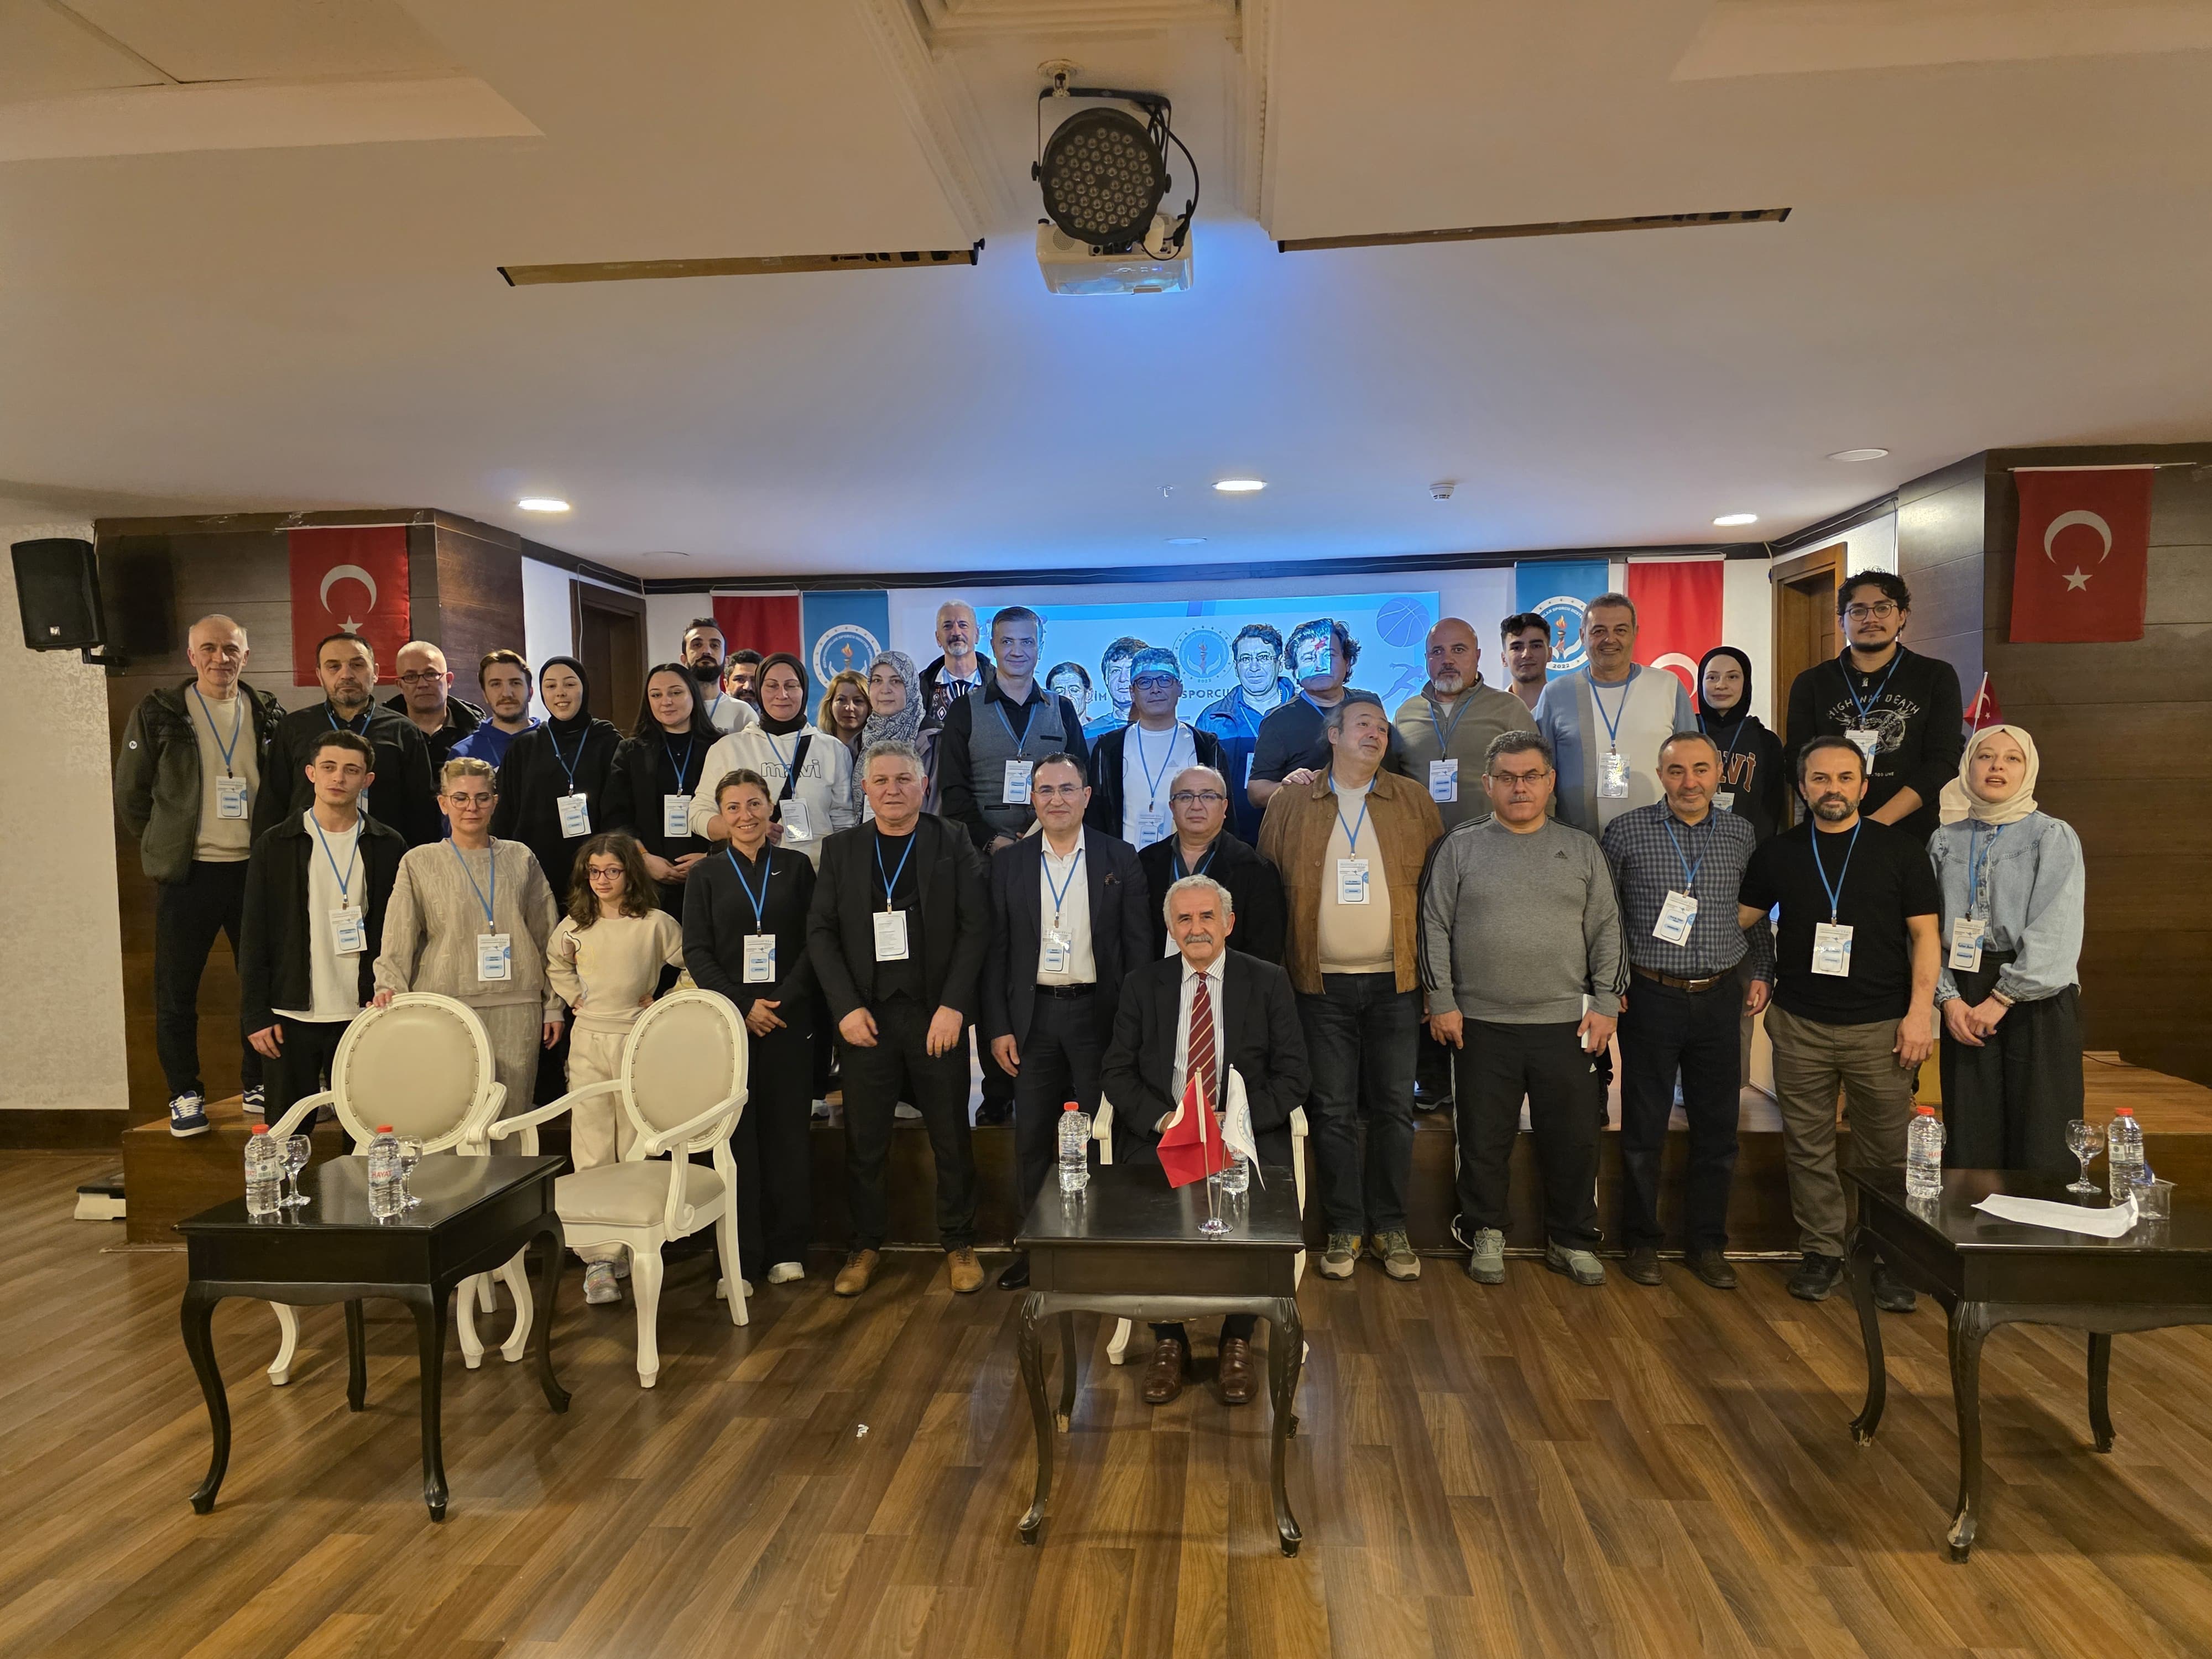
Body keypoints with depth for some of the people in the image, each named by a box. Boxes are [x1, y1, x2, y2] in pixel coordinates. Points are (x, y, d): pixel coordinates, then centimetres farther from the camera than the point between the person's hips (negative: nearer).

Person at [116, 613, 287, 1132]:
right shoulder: (159, 713, -1)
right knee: (176, 991, 4)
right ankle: (185, 1093, 19)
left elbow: (286, 788, 13)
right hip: (187, 874, -2)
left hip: (254, 869, 2)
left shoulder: (268, 714, 5)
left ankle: (258, 1084, 23)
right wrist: (163, 848, 4)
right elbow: (130, 793, 5)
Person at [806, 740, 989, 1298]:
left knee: (951, 1137, 7)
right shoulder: (841, 848, 7)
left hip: (936, 1014, -1)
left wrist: (953, 1006, -11)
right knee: (864, 1140, 7)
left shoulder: (954, 843, 1)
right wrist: (847, 1007, -7)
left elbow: (975, 927, -3)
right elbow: (820, 932, 4)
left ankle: (958, 1243, 24)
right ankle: (865, 1244, 25)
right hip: (866, 1016, 1)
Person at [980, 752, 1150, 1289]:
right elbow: (996, 950, 4)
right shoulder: (1008, 862, 4)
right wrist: (997, 1027, -1)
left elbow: (1137, 945, 0)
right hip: (1033, 1014, 2)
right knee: (1032, 1134, 8)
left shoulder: (1120, 858, 0)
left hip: (1097, 1012, -1)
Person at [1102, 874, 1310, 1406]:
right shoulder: (1143, 985, 11)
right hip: (1161, 1134, 1)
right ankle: (1168, 1341, -4)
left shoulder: (1268, 983, 6)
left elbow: (1294, 1075, 1)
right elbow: (1117, 1071, 6)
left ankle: (1237, 1342, -6)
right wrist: (1161, 1119, -13)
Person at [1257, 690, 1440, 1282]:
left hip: (1395, 982, 1)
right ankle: (1345, 1227, 19)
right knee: (1333, 1110, 6)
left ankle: (1390, 1225, 21)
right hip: (1322, 984, 0)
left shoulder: (1414, 800, 5)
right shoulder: (1290, 802, 3)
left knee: (1394, 1107, 7)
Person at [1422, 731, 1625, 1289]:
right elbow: (1436, 928, 2)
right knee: (1484, 1139, 7)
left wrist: (1605, 1004, 2)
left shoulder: (1582, 850, 9)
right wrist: (1441, 1001, -3)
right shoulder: (1460, 848, 4)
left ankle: (1571, 1240, 25)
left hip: (1566, 1023, 1)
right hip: (1481, 1024, -1)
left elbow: (1606, 932, 9)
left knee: (1574, 1139, 8)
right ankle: (1486, 1234, 24)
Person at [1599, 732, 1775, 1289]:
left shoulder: (1742, 835, 6)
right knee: (1644, 1128, 5)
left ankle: (1707, 1244, 24)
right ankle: (1642, 1242, 20)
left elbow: (1757, 912, 16)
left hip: (1720, 998, 3)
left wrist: (1761, 973, 8)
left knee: (1717, 1128, 9)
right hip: (1650, 997, -3)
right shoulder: (1627, 832, -4)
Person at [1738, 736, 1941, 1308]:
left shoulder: (1897, 848, 3)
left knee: (1885, 1152, 3)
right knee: (1808, 1147, 7)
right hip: (1800, 1025, 2)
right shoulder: (1778, 852, 7)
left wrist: (1920, 1011, -6)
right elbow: (1739, 917, 14)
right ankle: (1822, 1251, 19)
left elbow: (1924, 935, 1)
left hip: (1881, 1025, -1)